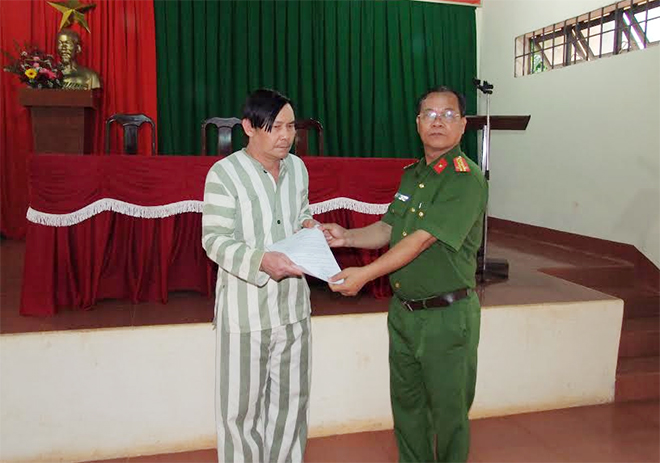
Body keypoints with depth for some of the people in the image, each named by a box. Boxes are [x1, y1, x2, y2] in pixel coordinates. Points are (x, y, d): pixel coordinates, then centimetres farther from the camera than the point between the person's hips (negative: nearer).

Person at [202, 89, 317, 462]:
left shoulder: (298, 168, 6)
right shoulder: (224, 173, -13)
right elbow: (215, 240, -15)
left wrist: (310, 226, -3)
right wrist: (261, 260, -31)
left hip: (293, 302, 6)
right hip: (245, 307, -5)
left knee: (292, 399, 17)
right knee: (242, 406, 8)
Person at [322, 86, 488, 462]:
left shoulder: (467, 178, -17)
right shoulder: (412, 174, 9)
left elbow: (423, 239, -23)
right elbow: (389, 229, 11)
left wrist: (365, 274, -23)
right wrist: (348, 237, -7)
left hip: (447, 316, -7)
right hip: (403, 310, 7)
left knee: (448, 410, 10)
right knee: (406, 402, 20)